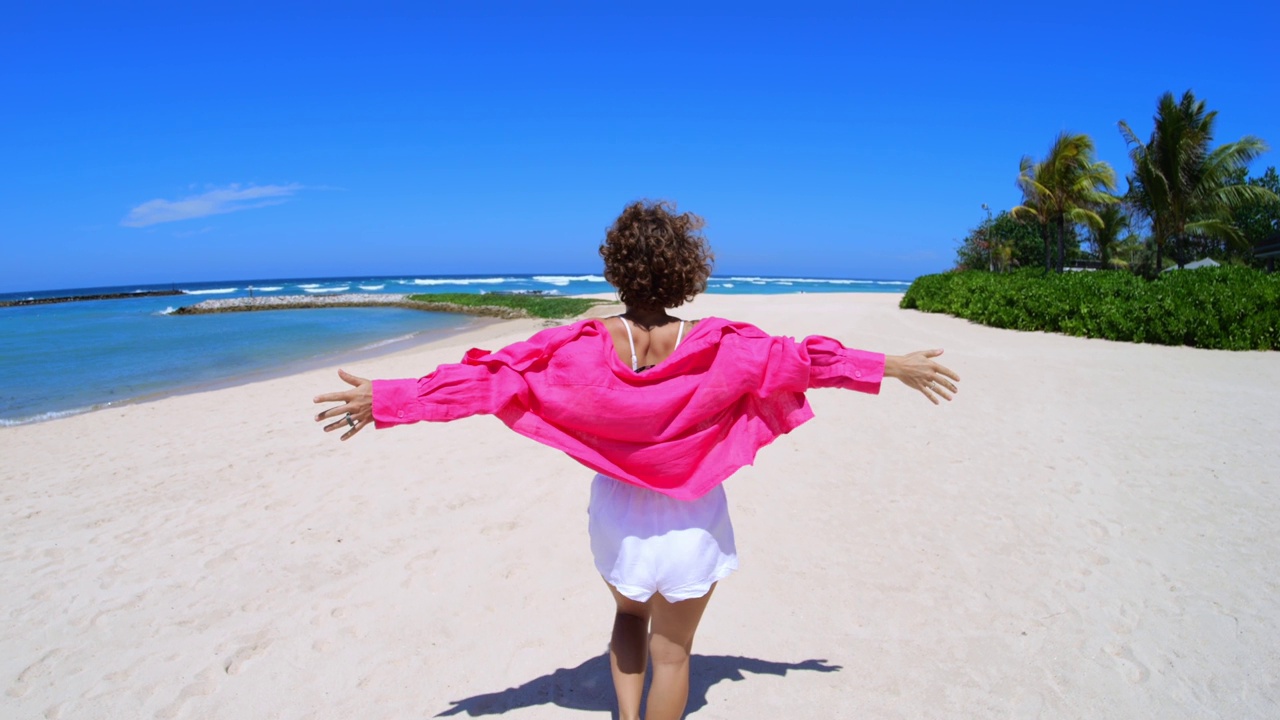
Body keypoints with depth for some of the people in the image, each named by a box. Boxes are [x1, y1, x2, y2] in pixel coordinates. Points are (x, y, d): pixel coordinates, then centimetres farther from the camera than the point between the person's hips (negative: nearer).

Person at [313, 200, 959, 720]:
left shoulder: (580, 349, -19)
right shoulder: (721, 349, -18)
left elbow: (487, 377, -18)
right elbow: (804, 359, -8)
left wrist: (387, 399, -9)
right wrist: (892, 367, 6)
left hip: (619, 515, 1)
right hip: (692, 520, -1)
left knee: (629, 614, 32)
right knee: (672, 651, 18)